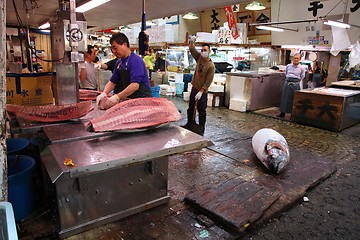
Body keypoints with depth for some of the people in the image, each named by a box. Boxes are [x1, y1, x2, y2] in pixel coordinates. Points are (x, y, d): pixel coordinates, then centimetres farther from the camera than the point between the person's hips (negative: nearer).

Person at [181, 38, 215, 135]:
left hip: (202, 91, -7)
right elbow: (192, 49, 4)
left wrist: (201, 92, -20)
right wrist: (192, 41, -16)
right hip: (194, 88, 7)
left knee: (201, 111, 1)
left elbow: (208, 81, -16)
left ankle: (201, 129, 11)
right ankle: (189, 124, 31)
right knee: (191, 108, 16)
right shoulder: (199, 58, 5)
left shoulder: (211, 66, -14)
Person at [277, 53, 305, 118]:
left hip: (296, 85, -2)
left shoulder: (301, 68, 1)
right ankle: (282, 113, 10)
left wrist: (296, 82, 4)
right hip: (287, 83, 2)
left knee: (294, 99, 1)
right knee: (285, 98, 3)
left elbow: (302, 78, 9)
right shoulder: (288, 66, 7)